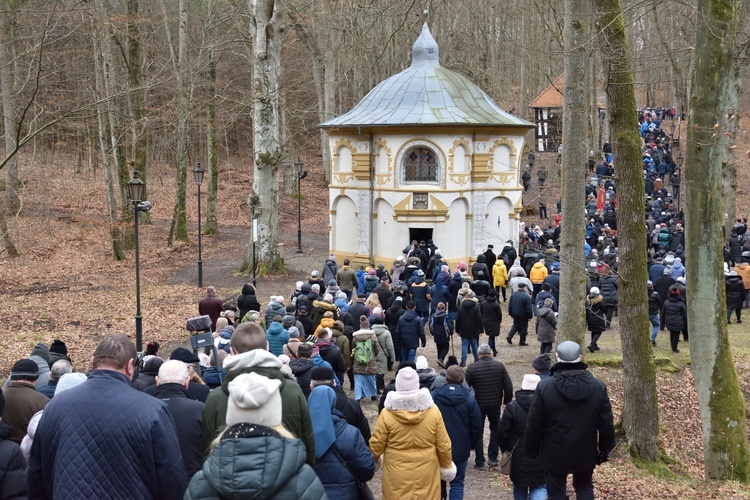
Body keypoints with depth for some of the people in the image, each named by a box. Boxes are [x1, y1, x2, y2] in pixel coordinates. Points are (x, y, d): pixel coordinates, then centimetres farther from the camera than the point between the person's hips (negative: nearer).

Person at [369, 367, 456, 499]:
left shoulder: (387, 413, -12)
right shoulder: (432, 410, -9)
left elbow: (377, 444, -3)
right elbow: (443, 444, -3)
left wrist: (373, 460, 19)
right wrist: (446, 465, 14)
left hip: (397, 476, -1)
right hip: (426, 473, 1)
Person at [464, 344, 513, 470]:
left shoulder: (472, 368, -10)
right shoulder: (499, 366, -5)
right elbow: (508, 386, -5)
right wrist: (507, 401, 7)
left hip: (478, 405, -2)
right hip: (495, 404, 2)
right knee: (495, 429, 21)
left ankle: (479, 462, 9)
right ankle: (493, 458, 19)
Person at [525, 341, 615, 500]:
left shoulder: (545, 387, -15)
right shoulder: (598, 387, -9)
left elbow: (533, 424, -10)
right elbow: (607, 424, -3)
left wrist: (531, 451, 4)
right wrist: (605, 449, 11)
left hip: (555, 454, -2)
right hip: (585, 454, 2)